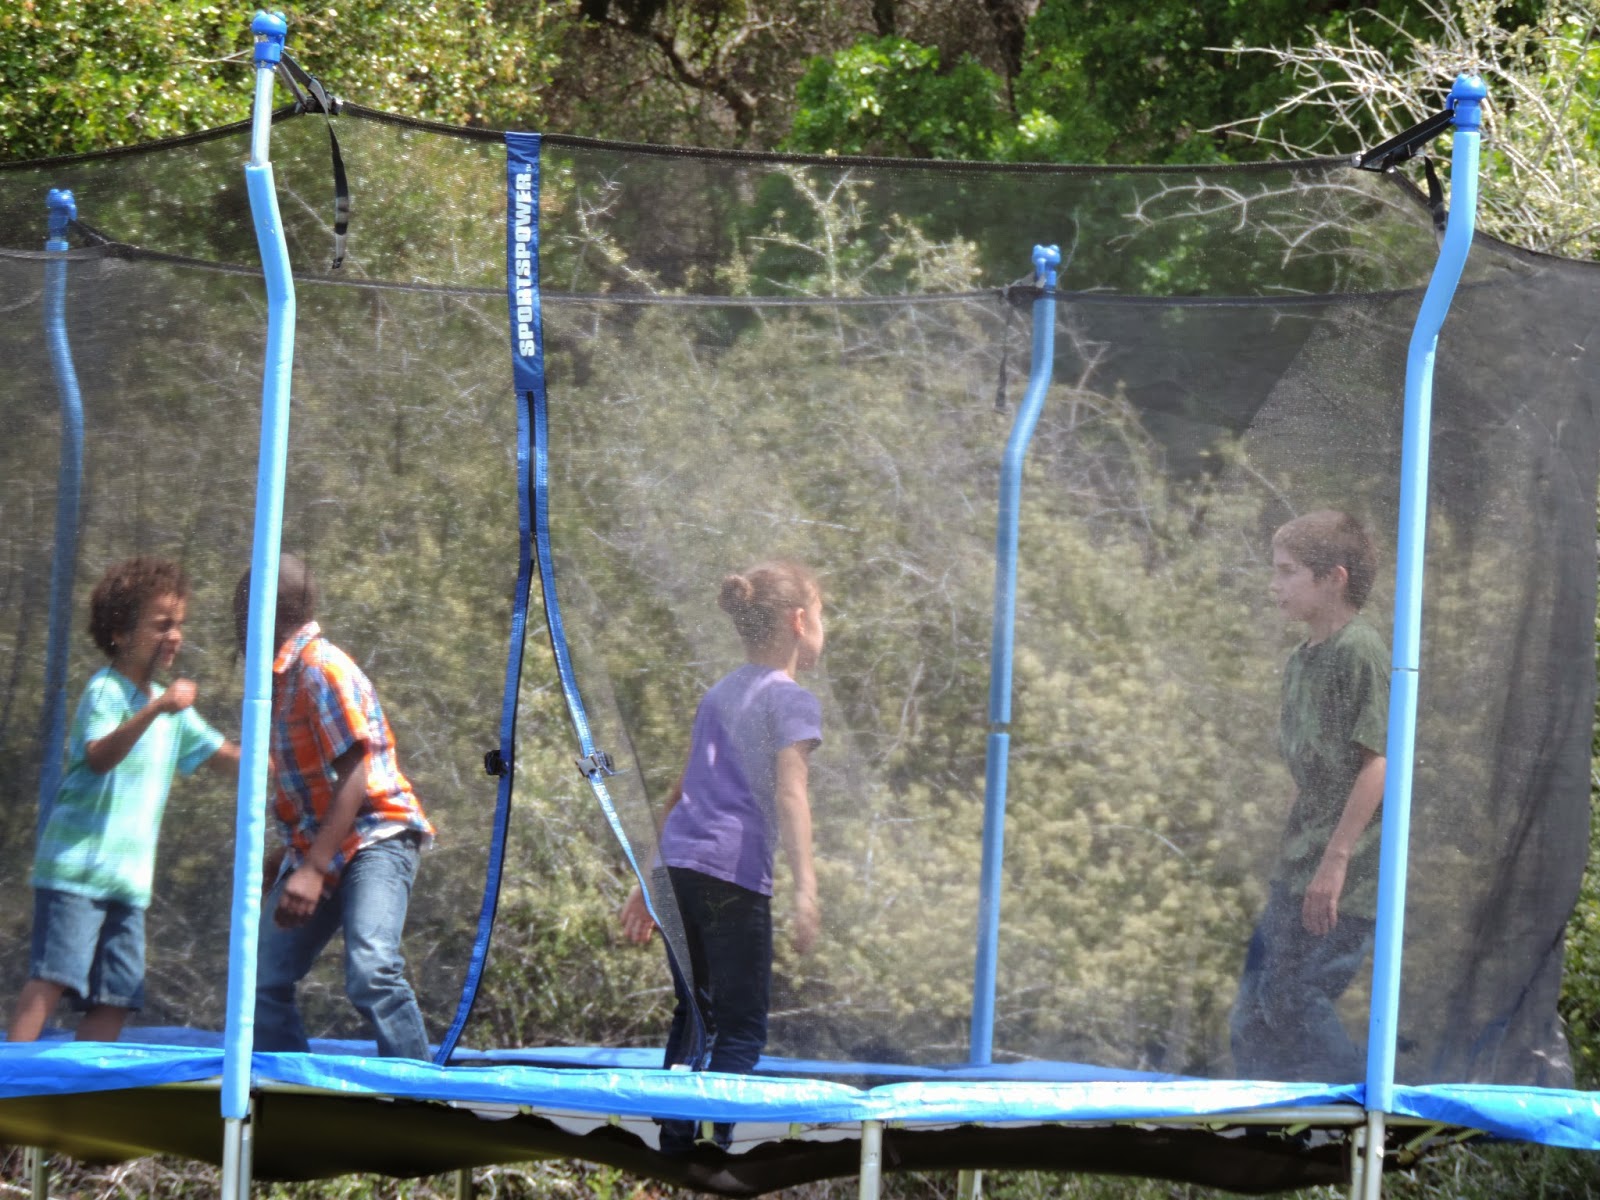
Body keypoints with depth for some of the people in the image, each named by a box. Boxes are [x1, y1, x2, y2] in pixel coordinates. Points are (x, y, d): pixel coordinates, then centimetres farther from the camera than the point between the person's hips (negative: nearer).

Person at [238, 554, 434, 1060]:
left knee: (370, 969, -29)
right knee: (264, 981, 3)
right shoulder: (283, 676, 13)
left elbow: (353, 777, -21)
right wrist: (286, 859, 28)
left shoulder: (323, 669, -15)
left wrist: (314, 870, -27)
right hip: (315, 847, 10)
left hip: (374, 837, -10)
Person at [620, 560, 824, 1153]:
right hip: (734, 871, -7)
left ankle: (673, 1144, 13)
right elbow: (789, 796, -14)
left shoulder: (719, 693, 21)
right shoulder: (791, 700, -2)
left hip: (676, 860, 8)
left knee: (693, 1014, 16)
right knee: (743, 1027, -4)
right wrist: (804, 890, -20)